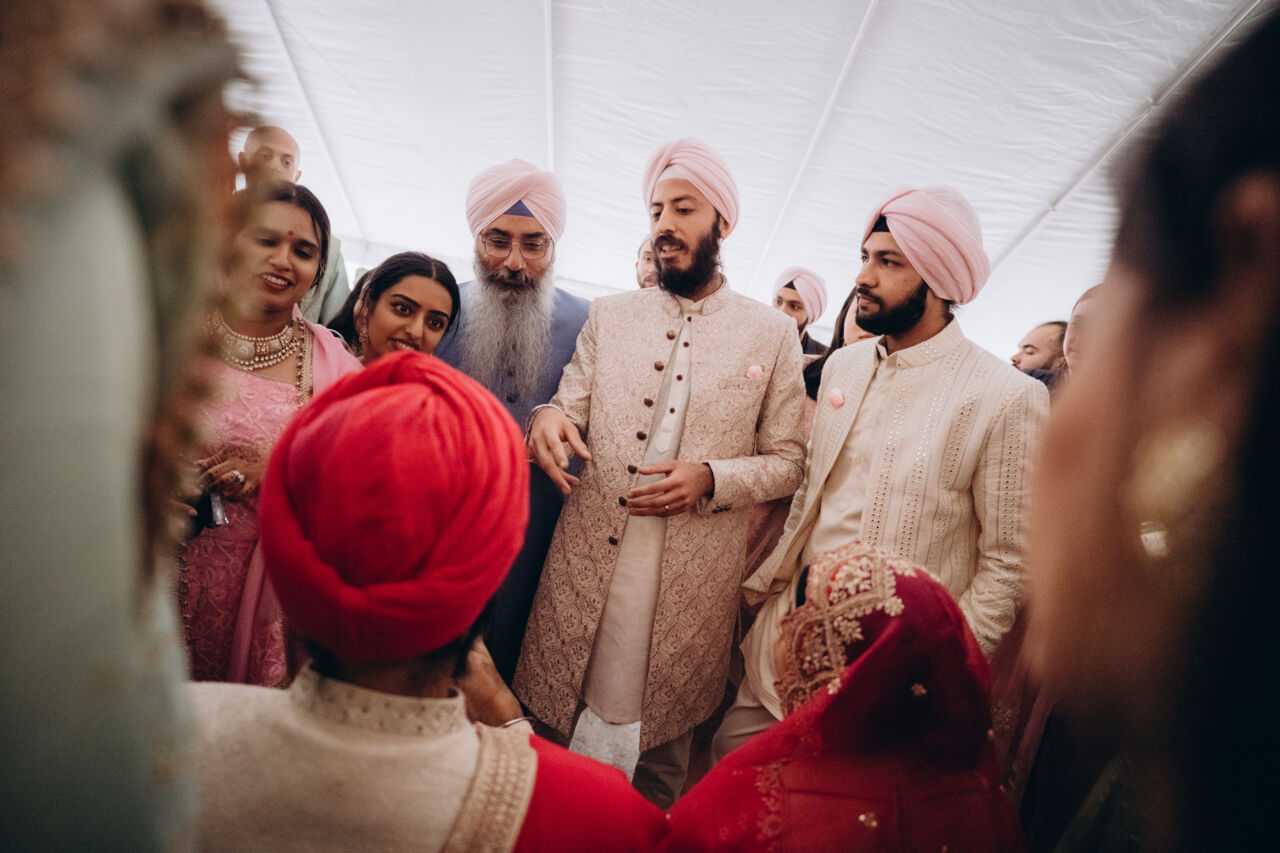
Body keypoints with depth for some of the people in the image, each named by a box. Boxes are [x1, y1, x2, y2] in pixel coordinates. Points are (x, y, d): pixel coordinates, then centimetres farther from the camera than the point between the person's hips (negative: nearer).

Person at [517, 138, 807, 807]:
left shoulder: (772, 334, 2)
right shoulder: (608, 315, 9)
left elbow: (786, 462, 3)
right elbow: (571, 410, 7)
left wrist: (709, 478, -15)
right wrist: (548, 419, -17)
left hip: (691, 582, -1)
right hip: (587, 564, 2)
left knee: (661, 756, 13)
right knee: (552, 733, 11)